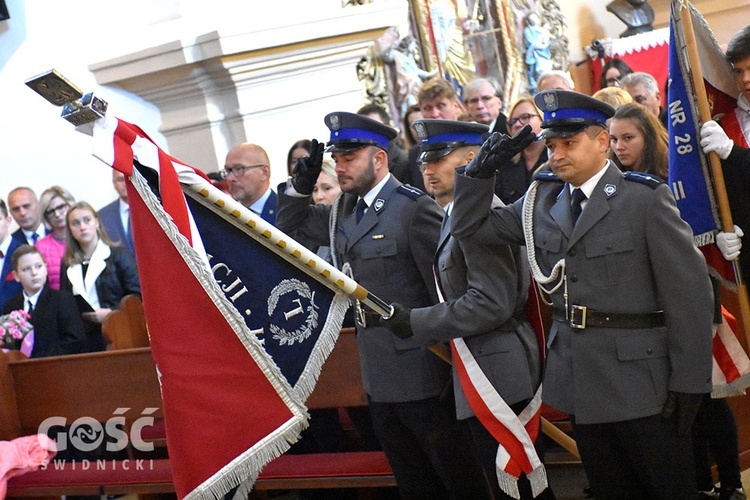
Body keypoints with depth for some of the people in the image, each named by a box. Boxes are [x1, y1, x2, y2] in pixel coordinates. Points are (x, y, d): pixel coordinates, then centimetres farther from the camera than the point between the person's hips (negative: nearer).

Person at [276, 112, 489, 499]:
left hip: (416, 367, -8)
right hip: (377, 371, 8)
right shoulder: (342, 210, 9)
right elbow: (291, 227, 22)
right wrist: (301, 184, 4)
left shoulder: (414, 207, -14)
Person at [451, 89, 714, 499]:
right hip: (581, 384, 5)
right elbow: (469, 229, 14)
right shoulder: (542, 200, 9)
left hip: (640, 383, -5)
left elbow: (689, 294, -11)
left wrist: (687, 384, -13)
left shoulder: (646, 199, -8)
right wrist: (481, 172, -1)